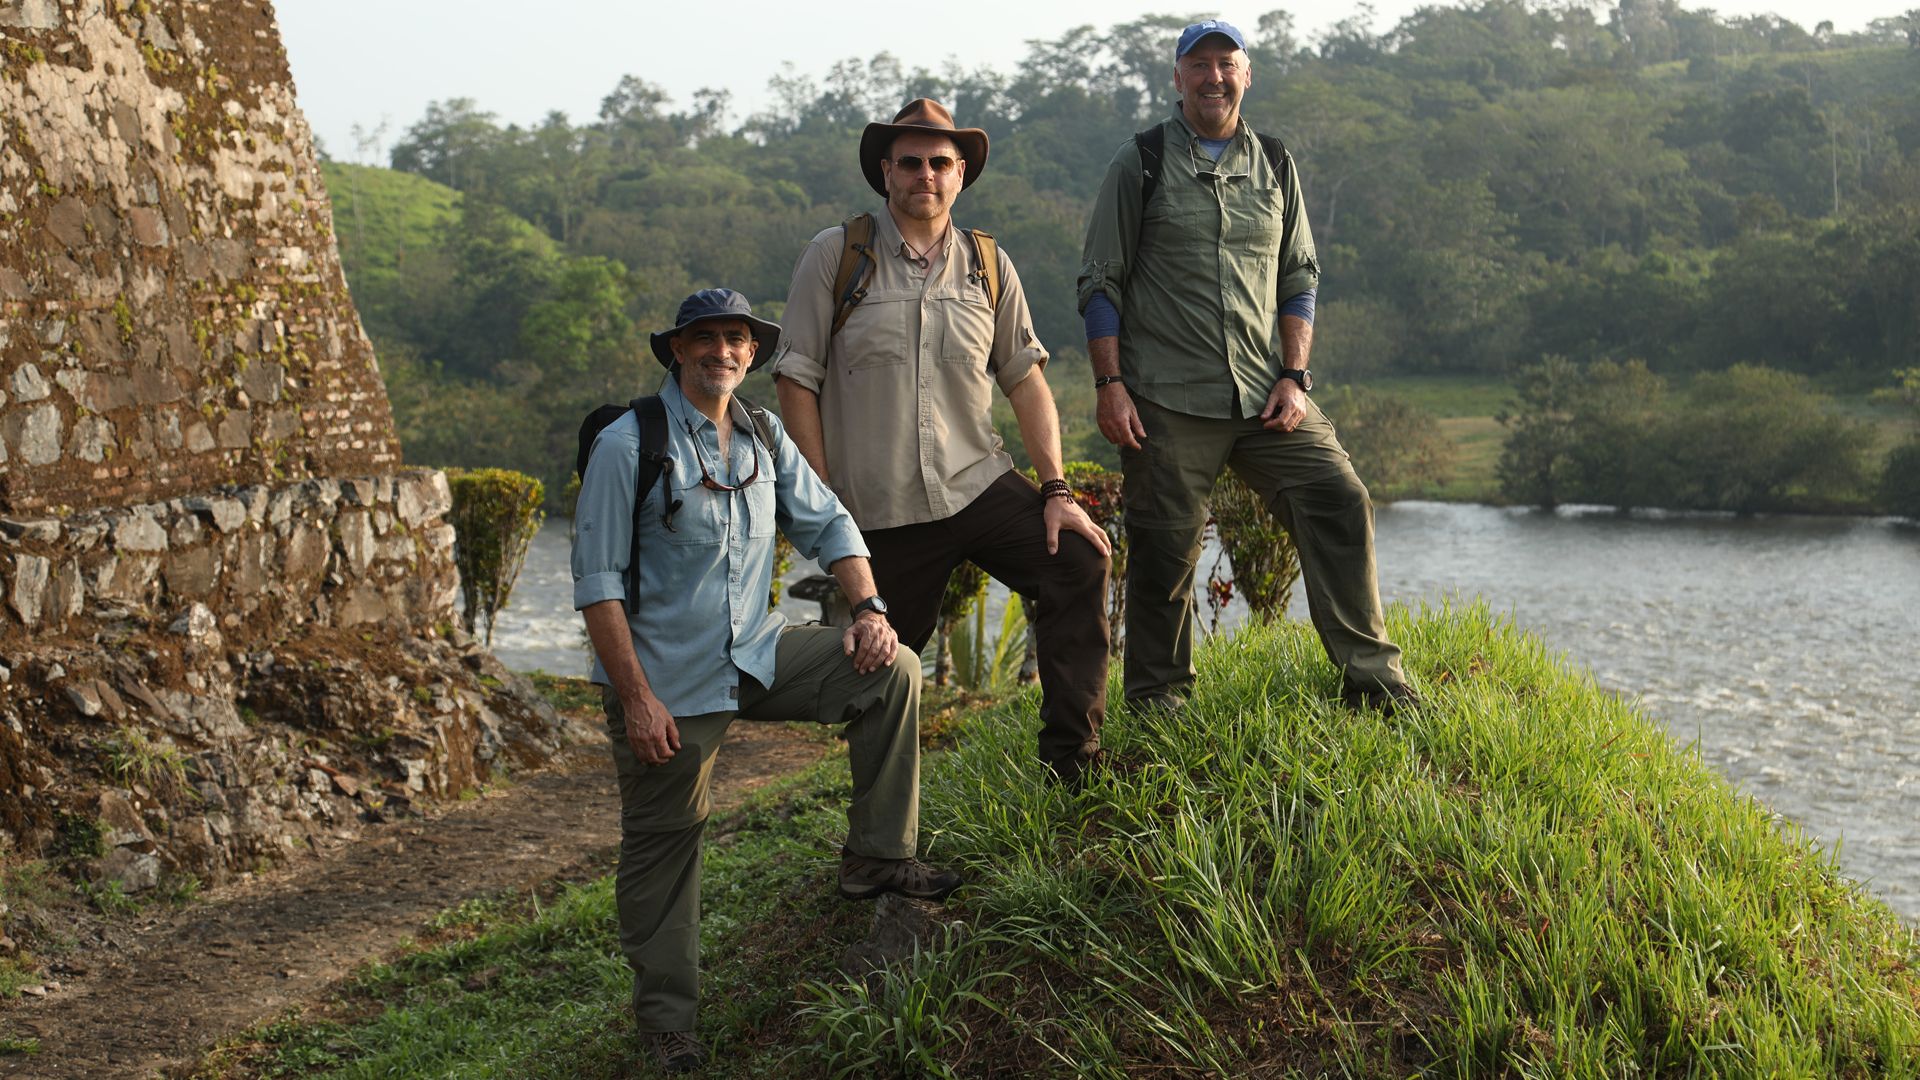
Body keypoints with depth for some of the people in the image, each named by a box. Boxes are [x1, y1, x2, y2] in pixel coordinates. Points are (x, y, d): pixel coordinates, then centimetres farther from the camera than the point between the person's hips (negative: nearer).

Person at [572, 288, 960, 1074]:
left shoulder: (765, 438, 6)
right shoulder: (629, 444, -13)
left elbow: (827, 524, 14)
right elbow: (597, 580, -15)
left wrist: (869, 609, -5)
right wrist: (636, 697, -19)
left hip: (756, 656, 5)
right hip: (667, 679, -5)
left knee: (891, 670, -10)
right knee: (661, 846, 4)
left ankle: (875, 858, -1)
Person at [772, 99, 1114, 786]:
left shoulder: (988, 265, 8)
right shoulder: (835, 256, -1)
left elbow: (1026, 381, 9)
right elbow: (796, 382, -1)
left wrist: (1056, 490, -2)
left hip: (981, 486, 2)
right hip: (878, 511, -2)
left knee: (1080, 559, -16)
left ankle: (1070, 762, -8)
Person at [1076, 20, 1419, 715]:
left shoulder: (1274, 166, 14)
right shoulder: (1140, 163, 4)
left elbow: (1299, 279, 16)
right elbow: (1100, 282, 3)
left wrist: (1294, 377, 4)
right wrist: (1110, 384, -6)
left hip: (1266, 393, 3)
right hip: (1168, 399, -3)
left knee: (1339, 502, -9)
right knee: (1165, 551, 0)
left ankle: (1373, 678, -1)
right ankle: (1155, 696, 18)